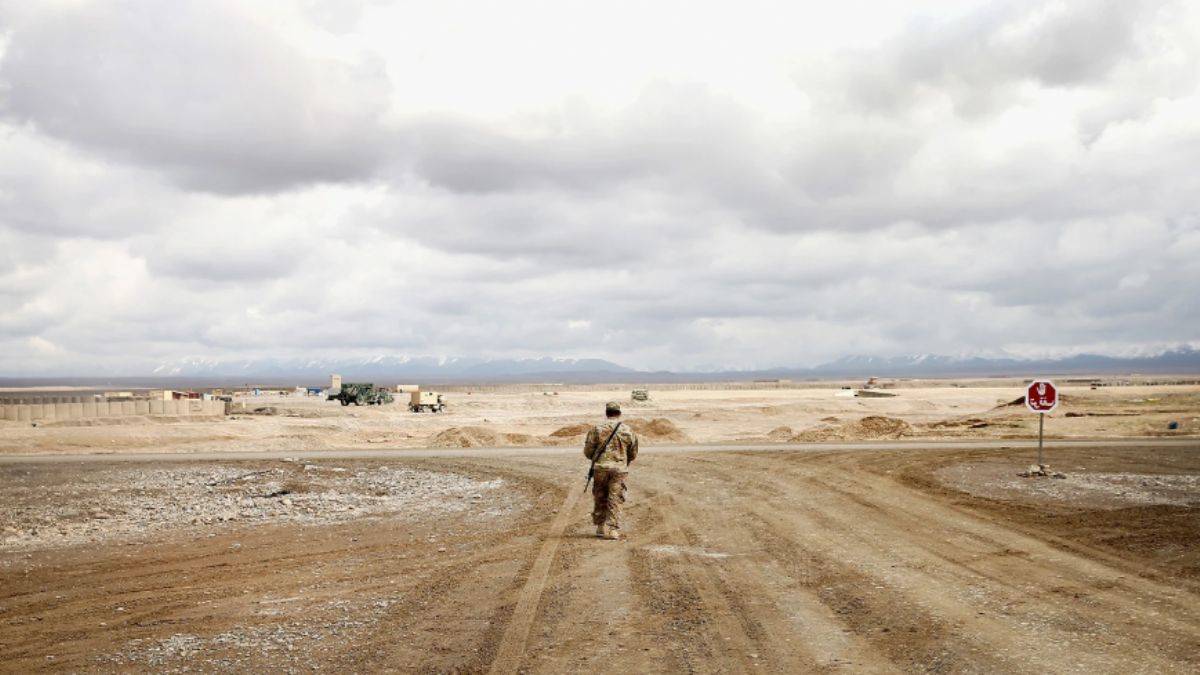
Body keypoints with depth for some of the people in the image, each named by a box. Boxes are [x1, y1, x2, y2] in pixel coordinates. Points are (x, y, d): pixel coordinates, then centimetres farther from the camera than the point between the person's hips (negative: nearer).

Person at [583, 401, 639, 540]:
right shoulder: (628, 430, 2)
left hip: (601, 468, 0)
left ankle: (601, 527, 19)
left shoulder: (597, 429, -2)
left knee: (600, 499, 14)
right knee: (615, 501, 3)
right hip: (619, 470, 0)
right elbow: (633, 454, 10)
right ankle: (612, 530, -2)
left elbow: (588, 451, 0)